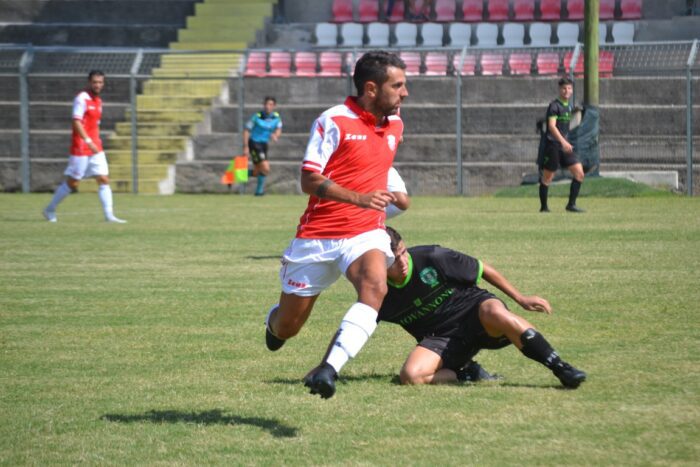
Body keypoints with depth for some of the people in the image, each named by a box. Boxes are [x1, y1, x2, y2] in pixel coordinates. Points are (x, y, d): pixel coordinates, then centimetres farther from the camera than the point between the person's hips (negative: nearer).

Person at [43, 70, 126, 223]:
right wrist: (88, 141, -29)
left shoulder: (98, 101, 14)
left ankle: (109, 215, -4)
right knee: (72, 183, 0)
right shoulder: (81, 99, -12)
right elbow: (76, 122, -22)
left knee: (104, 180, -2)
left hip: (95, 148, 8)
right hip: (81, 148, -8)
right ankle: (50, 210, 15)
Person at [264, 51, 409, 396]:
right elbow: (309, 180, -18)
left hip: (365, 233, 4)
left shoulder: (395, 125, 9)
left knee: (375, 286, -32)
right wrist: (360, 198, -29)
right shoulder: (334, 122, -12)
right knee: (286, 328, 8)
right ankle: (274, 320, 47)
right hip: (318, 235, -3)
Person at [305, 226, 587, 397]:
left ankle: (561, 369, -34)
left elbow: (484, 270, -5)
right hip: (442, 340, 2)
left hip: (475, 313, -2)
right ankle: (467, 374, -6)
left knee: (493, 311, -40)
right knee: (411, 375, -29)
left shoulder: (431, 258, -17)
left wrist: (520, 298, -2)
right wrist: (324, 366, 2)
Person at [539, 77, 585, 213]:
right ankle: (543, 206, 14)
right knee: (547, 178, 1)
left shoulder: (569, 106, 13)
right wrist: (563, 141, -33)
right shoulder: (554, 106, -12)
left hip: (565, 145, 7)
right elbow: (551, 126, -24)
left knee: (579, 173, -4)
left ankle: (571, 204, 1)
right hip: (552, 144, -7)